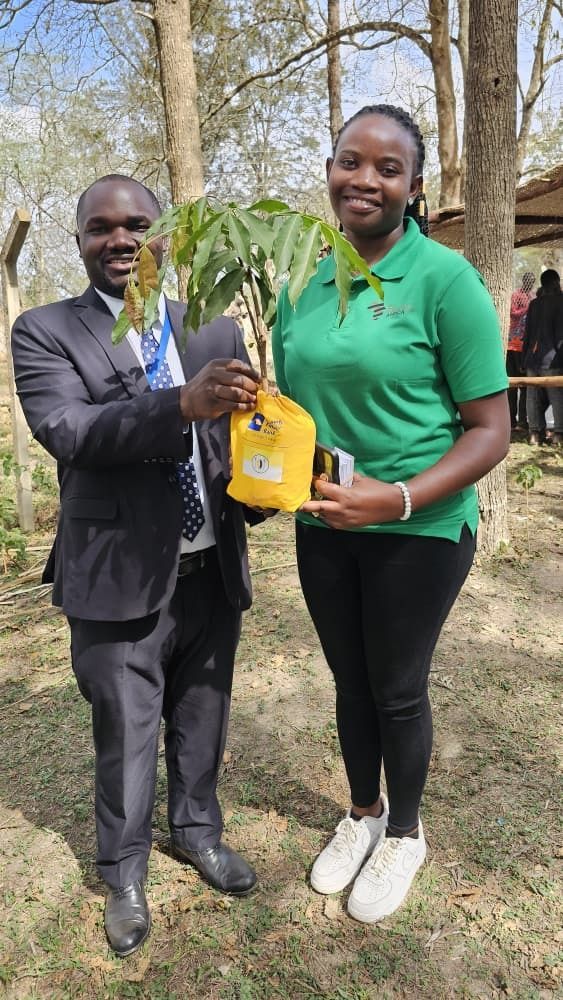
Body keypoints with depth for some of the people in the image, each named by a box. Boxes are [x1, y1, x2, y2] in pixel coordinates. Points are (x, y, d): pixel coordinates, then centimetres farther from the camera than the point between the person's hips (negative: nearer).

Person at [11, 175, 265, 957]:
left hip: (214, 569, 4)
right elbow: (66, 429, -20)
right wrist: (185, 403, -35)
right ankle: (124, 872, 38)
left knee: (203, 718, 20)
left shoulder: (216, 329, 6)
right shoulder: (46, 332, -4)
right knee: (125, 733, 13)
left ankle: (197, 830, 46)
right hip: (121, 577, -3)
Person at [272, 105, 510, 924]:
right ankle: (362, 813, 46)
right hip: (322, 525, 5)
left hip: (419, 529, -4)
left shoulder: (445, 279, -13)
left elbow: (491, 430, -14)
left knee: (398, 688, 12)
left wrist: (398, 498, -27)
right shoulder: (305, 284, 3)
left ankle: (404, 833, 40)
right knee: (350, 679, 19)